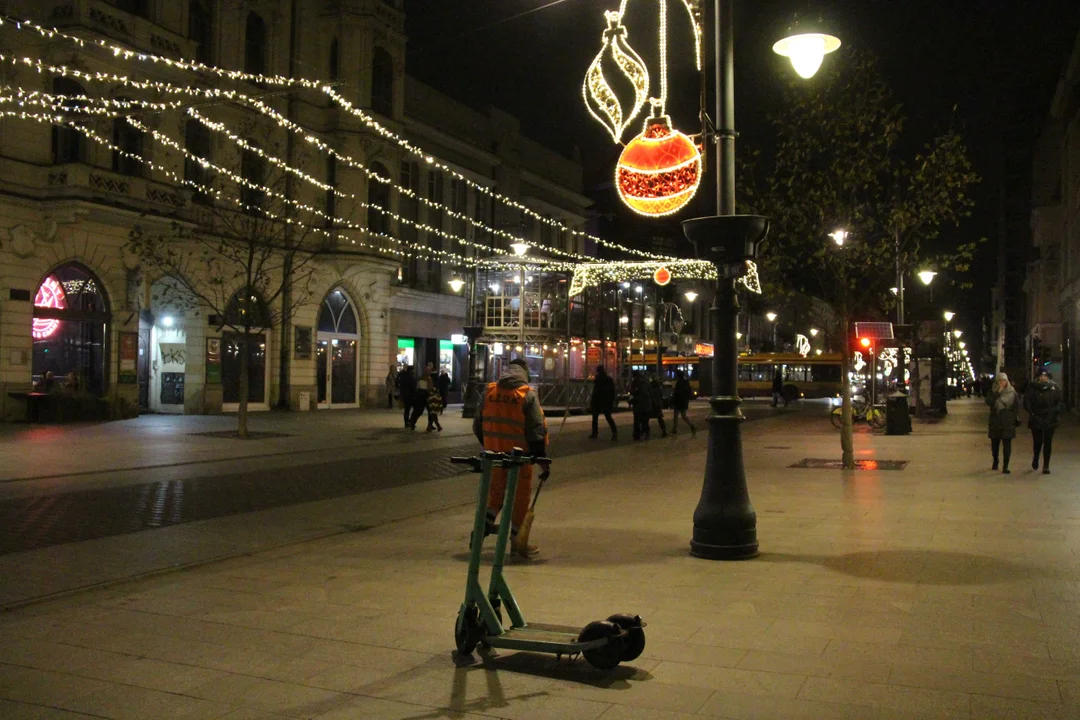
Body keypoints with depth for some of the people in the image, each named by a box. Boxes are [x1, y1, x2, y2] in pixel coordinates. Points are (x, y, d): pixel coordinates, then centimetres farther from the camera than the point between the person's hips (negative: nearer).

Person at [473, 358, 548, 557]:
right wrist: (541, 456, -5)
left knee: (495, 490, 23)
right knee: (520, 496, 8)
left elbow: (478, 425, 11)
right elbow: (537, 430, -12)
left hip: (494, 453, 4)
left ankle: (484, 525, 9)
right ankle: (517, 542, 14)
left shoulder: (488, 392, 4)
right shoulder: (528, 395, -10)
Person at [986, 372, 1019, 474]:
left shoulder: (1011, 392, 2)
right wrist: (998, 392, -20)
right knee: (994, 443, 11)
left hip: (1008, 423, -1)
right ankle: (995, 462, 33)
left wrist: (1014, 417, 0)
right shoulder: (992, 392, 2)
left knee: (1007, 444, -8)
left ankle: (1005, 466, -8)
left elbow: (1017, 405, 8)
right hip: (995, 422, 1)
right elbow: (989, 402, -15)